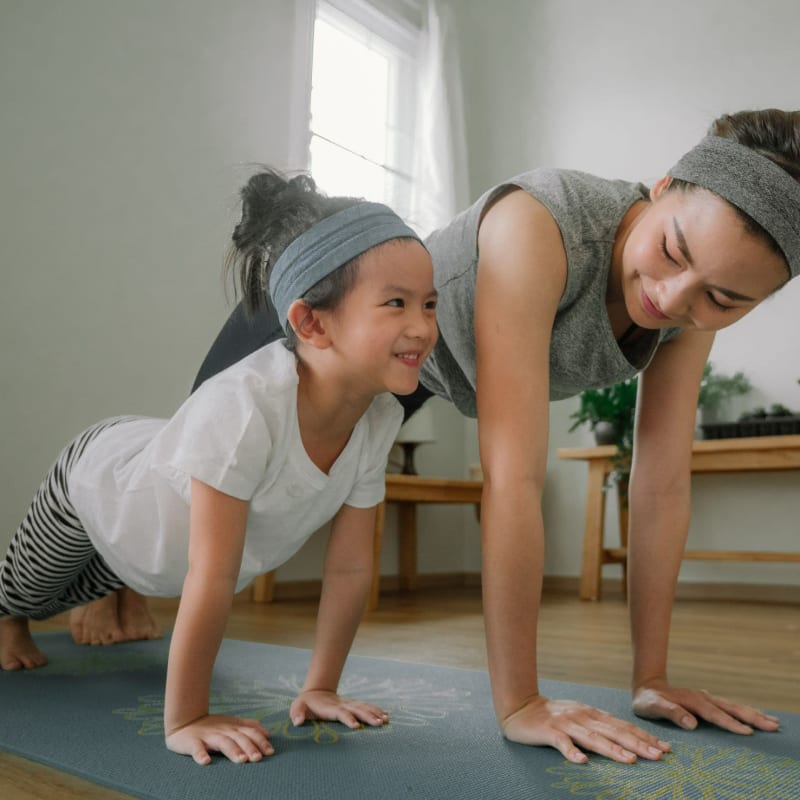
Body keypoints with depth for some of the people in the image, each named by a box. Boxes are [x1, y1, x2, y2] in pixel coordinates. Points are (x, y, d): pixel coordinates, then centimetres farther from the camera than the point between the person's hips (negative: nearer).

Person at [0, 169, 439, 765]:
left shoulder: (380, 420, -28)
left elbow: (350, 567, -19)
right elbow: (211, 581, -43)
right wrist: (185, 721, -34)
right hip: (98, 477, -4)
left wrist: (320, 687, -14)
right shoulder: (241, 408, -49)